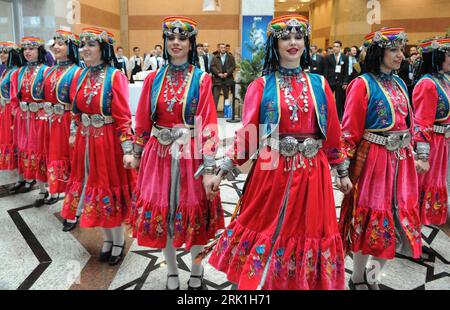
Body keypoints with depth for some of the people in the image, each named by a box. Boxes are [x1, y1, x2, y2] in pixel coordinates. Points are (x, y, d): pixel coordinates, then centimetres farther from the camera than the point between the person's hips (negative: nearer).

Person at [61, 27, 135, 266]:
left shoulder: (115, 76, -11)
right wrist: (74, 134, 14)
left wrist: (127, 149, -20)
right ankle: (107, 239, 32)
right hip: (86, 141, 6)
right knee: (92, 188, 13)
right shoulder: (81, 75, 8)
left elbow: (123, 116, -16)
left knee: (111, 187, 5)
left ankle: (119, 242, 25)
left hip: (108, 141, -6)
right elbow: (76, 110, 15)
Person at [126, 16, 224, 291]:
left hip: (190, 154, -3)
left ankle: (197, 273, 32)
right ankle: (172, 273, 31)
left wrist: (209, 168, -15)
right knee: (160, 212, 9)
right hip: (159, 154, 3)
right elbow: (143, 121, 9)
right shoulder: (154, 79, 5)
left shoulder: (202, 80, -4)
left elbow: (208, 125, -10)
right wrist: (137, 154, 12)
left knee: (194, 212, 8)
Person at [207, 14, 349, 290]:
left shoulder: (319, 84, 7)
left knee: (308, 228, 12)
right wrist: (224, 170, -7)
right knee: (268, 228, 10)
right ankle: (259, 280, 33)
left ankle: (306, 281, 35)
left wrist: (342, 171, 12)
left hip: (312, 172, 2)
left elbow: (333, 133, 10)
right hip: (272, 170, -2)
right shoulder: (262, 86, 0)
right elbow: (247, 134, -3)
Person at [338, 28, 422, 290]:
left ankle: (375, 274, 32)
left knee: (399, 220, 11)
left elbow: (408, 124, 17)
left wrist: (413, 155, 16)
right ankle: (358, 278, 26)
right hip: (373, 159, -7)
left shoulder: (400, 84, 11)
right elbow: (350, 131, -13)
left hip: (401, 160, 7)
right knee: (369, 219, 5)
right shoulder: (363, 84, -10)